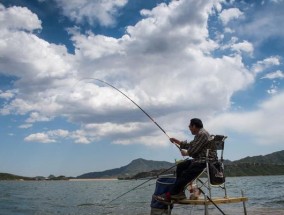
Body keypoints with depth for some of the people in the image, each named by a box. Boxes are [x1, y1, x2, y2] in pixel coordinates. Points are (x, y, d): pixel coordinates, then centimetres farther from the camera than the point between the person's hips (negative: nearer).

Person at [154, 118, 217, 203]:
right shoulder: (199, 134, 20)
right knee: (180, 166, 7)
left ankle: (170, 195, -16)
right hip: (200, 159, 11)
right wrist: (177, 141, 24)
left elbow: (193, 150, -17)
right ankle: (179, 192, 2)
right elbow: (189, 145, 25)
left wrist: (185, 153, 2)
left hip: (208, 160, -11)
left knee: (186, 174, -20)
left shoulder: (202, 134, -14)